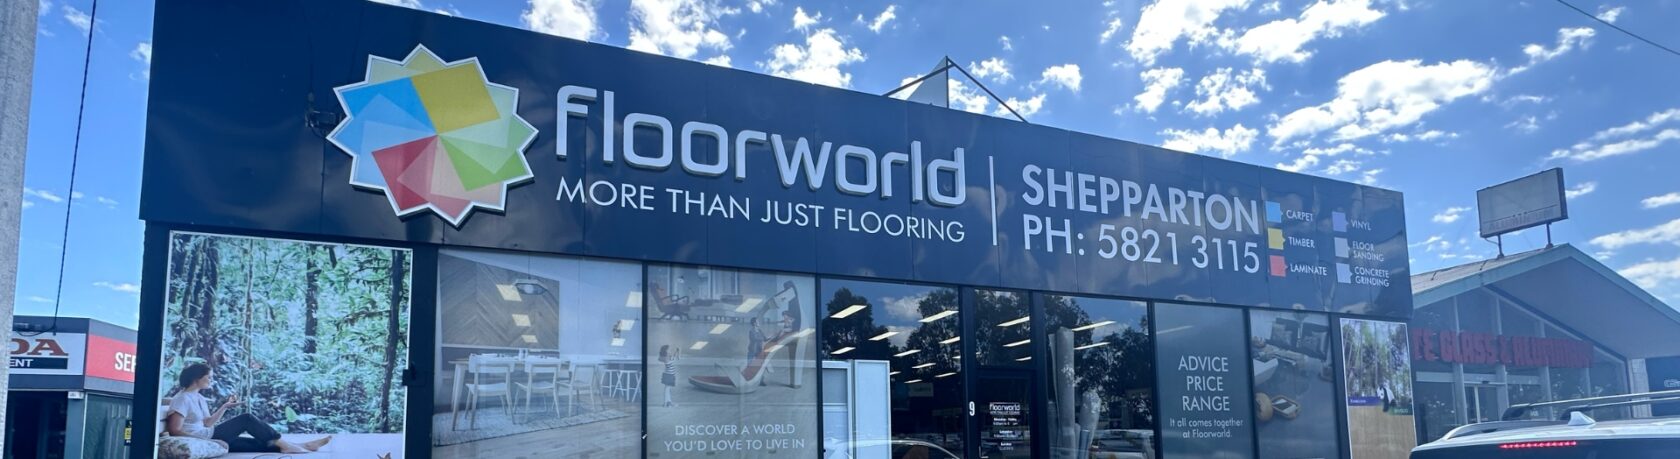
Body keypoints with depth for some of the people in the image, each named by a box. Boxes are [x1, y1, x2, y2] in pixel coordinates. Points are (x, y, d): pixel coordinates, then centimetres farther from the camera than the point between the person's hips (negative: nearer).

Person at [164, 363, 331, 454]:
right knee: (246, 419, -14)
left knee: (260, 443, -1)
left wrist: (224, 407, 9)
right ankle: (285, 445, -10)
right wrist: (201, 439, -21)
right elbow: (175, 430, -18)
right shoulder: (182, 398, -12)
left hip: (208, 437, 9)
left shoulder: (198, 398, 17)